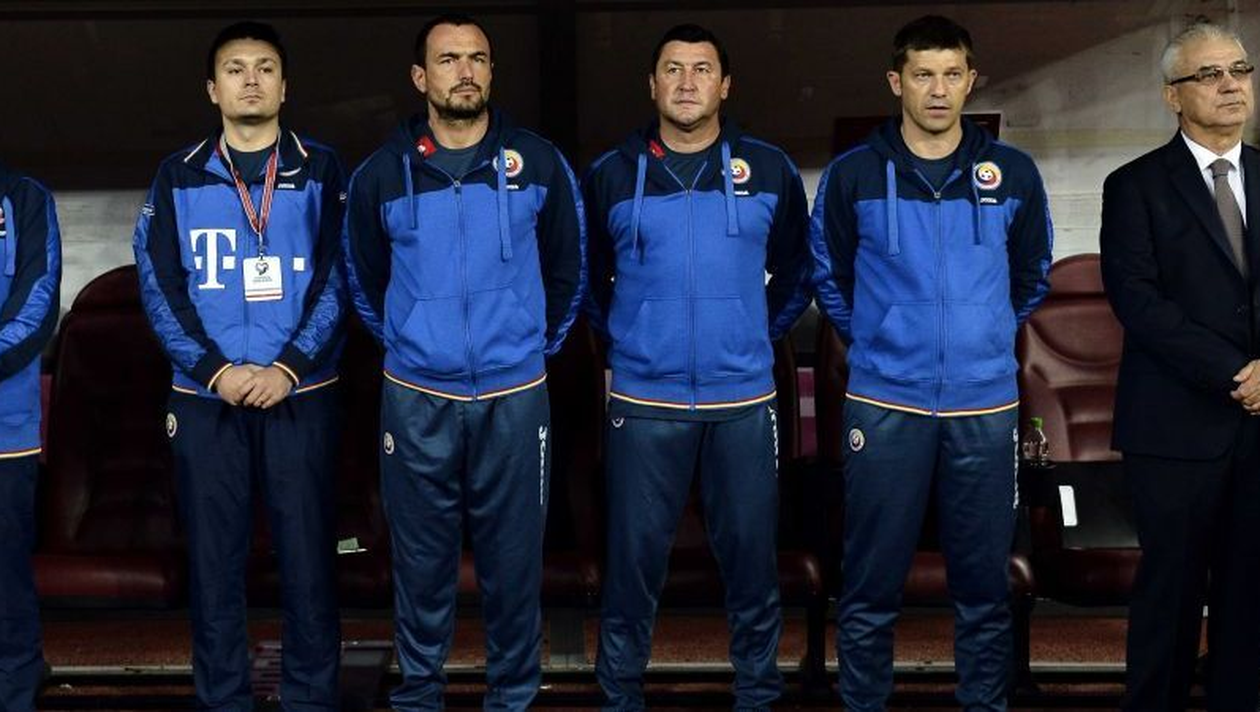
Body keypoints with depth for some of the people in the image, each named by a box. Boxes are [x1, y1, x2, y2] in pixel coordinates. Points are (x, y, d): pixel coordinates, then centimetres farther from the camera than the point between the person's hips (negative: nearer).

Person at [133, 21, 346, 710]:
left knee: (307, 555, 1)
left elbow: (336, 279, 0)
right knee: (213, 558, 5)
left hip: (300, 394, -1)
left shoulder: (319, 171, 6)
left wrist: (289, 367, -12)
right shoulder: (178, 176, 9)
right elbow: (158, 285, 2)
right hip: (205, 398, 1)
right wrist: (215, 370, -10)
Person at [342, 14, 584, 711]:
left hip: (515, 398, 0)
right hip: (416, 400, 0)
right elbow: (365, 283, 15)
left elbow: (566, 271, 12)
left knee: (512, 560, 8)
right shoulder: (381, 174, 0)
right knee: (421, 560, 9)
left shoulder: (538, 163, -1)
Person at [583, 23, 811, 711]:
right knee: (634, 553, 4)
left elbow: (795, 273, 16)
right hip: (643, 401, 0)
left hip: (744, 399, 1)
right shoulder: (611, 175, 2)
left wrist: (759, 333, 12)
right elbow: (586, 278, 16)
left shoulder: (770, 171, 2)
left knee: (750, 551, 8)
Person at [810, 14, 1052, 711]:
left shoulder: (1013, 173, 3)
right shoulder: (853, 175, -1)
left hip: (986, 407, 1)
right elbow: (828, 277, 12)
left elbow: (1031, 278, 17)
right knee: (871, 584, 5)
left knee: (983, 582, 10)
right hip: (884, 405, -1)